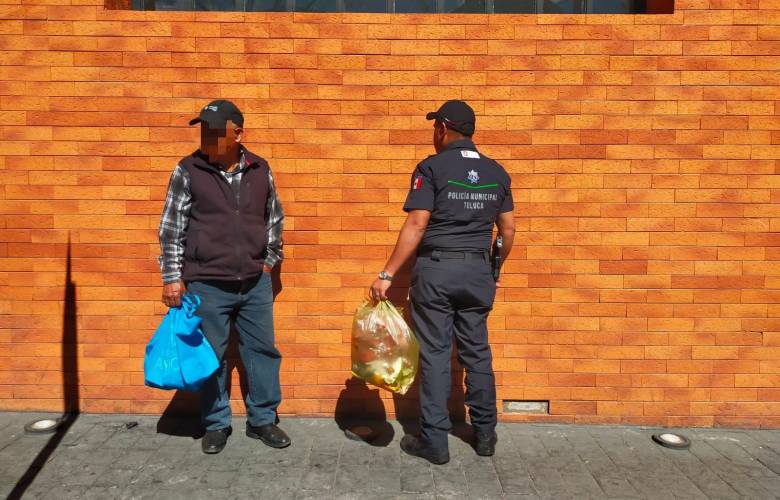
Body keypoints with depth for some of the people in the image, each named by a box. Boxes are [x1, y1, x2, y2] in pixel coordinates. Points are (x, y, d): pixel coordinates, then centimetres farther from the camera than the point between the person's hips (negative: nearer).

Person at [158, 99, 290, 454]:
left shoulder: (260, 170, 2)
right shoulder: (188, 171, -5)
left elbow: (275, 218, 14)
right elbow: (170, 228, -2)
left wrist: (270, 260, 11)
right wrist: (173, 277, -5)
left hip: (255, 283, 3)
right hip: (207, 284, -2)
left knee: (263, 350, 10)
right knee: (211, 357, 9)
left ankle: (263, 419, 27)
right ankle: (216, 424, 27)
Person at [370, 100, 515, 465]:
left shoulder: (432, 167, -7)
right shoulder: (497, 172, 8)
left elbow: (416, 225, -14)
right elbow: (508, 229, 12)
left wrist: (387, 275, -12)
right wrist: (495, 269, 26)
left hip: (436, 270, -4)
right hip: (477, 271, 5)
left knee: (435, 354, 3)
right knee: (477, 352, 14)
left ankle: (434, 441, 11)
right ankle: (485, 434, 26)